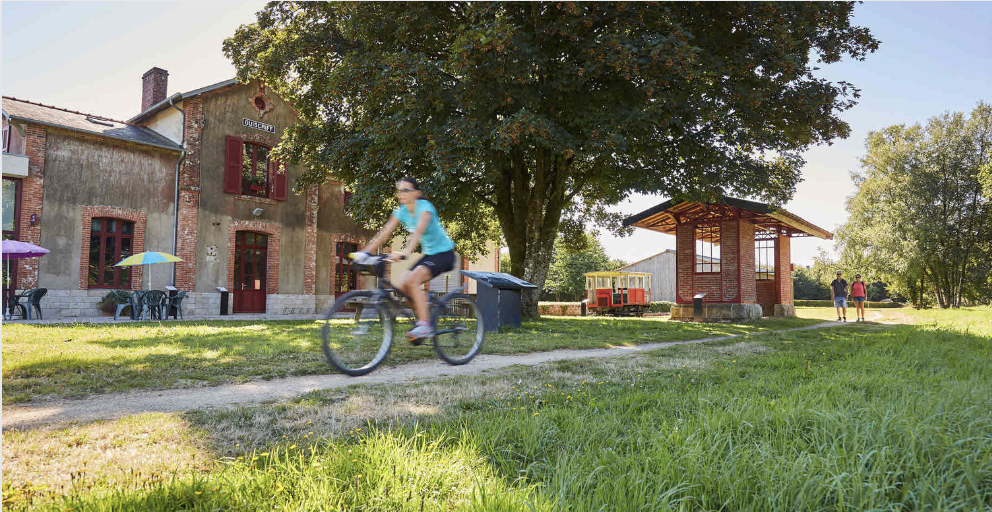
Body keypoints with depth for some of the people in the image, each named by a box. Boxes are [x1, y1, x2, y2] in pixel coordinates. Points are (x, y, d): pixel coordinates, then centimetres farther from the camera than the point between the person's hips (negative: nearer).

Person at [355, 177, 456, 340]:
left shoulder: (425, 207, -20)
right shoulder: (401, 211, 1)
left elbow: (418, 231, -37)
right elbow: (384, 234, -6)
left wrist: (405, 252, -52)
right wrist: (365, 252, -17)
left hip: (444, 253, -7)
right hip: (428, 254, 8)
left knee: (413, 280, -28)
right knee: (401, 286, -8)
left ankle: (425, 326, -25)